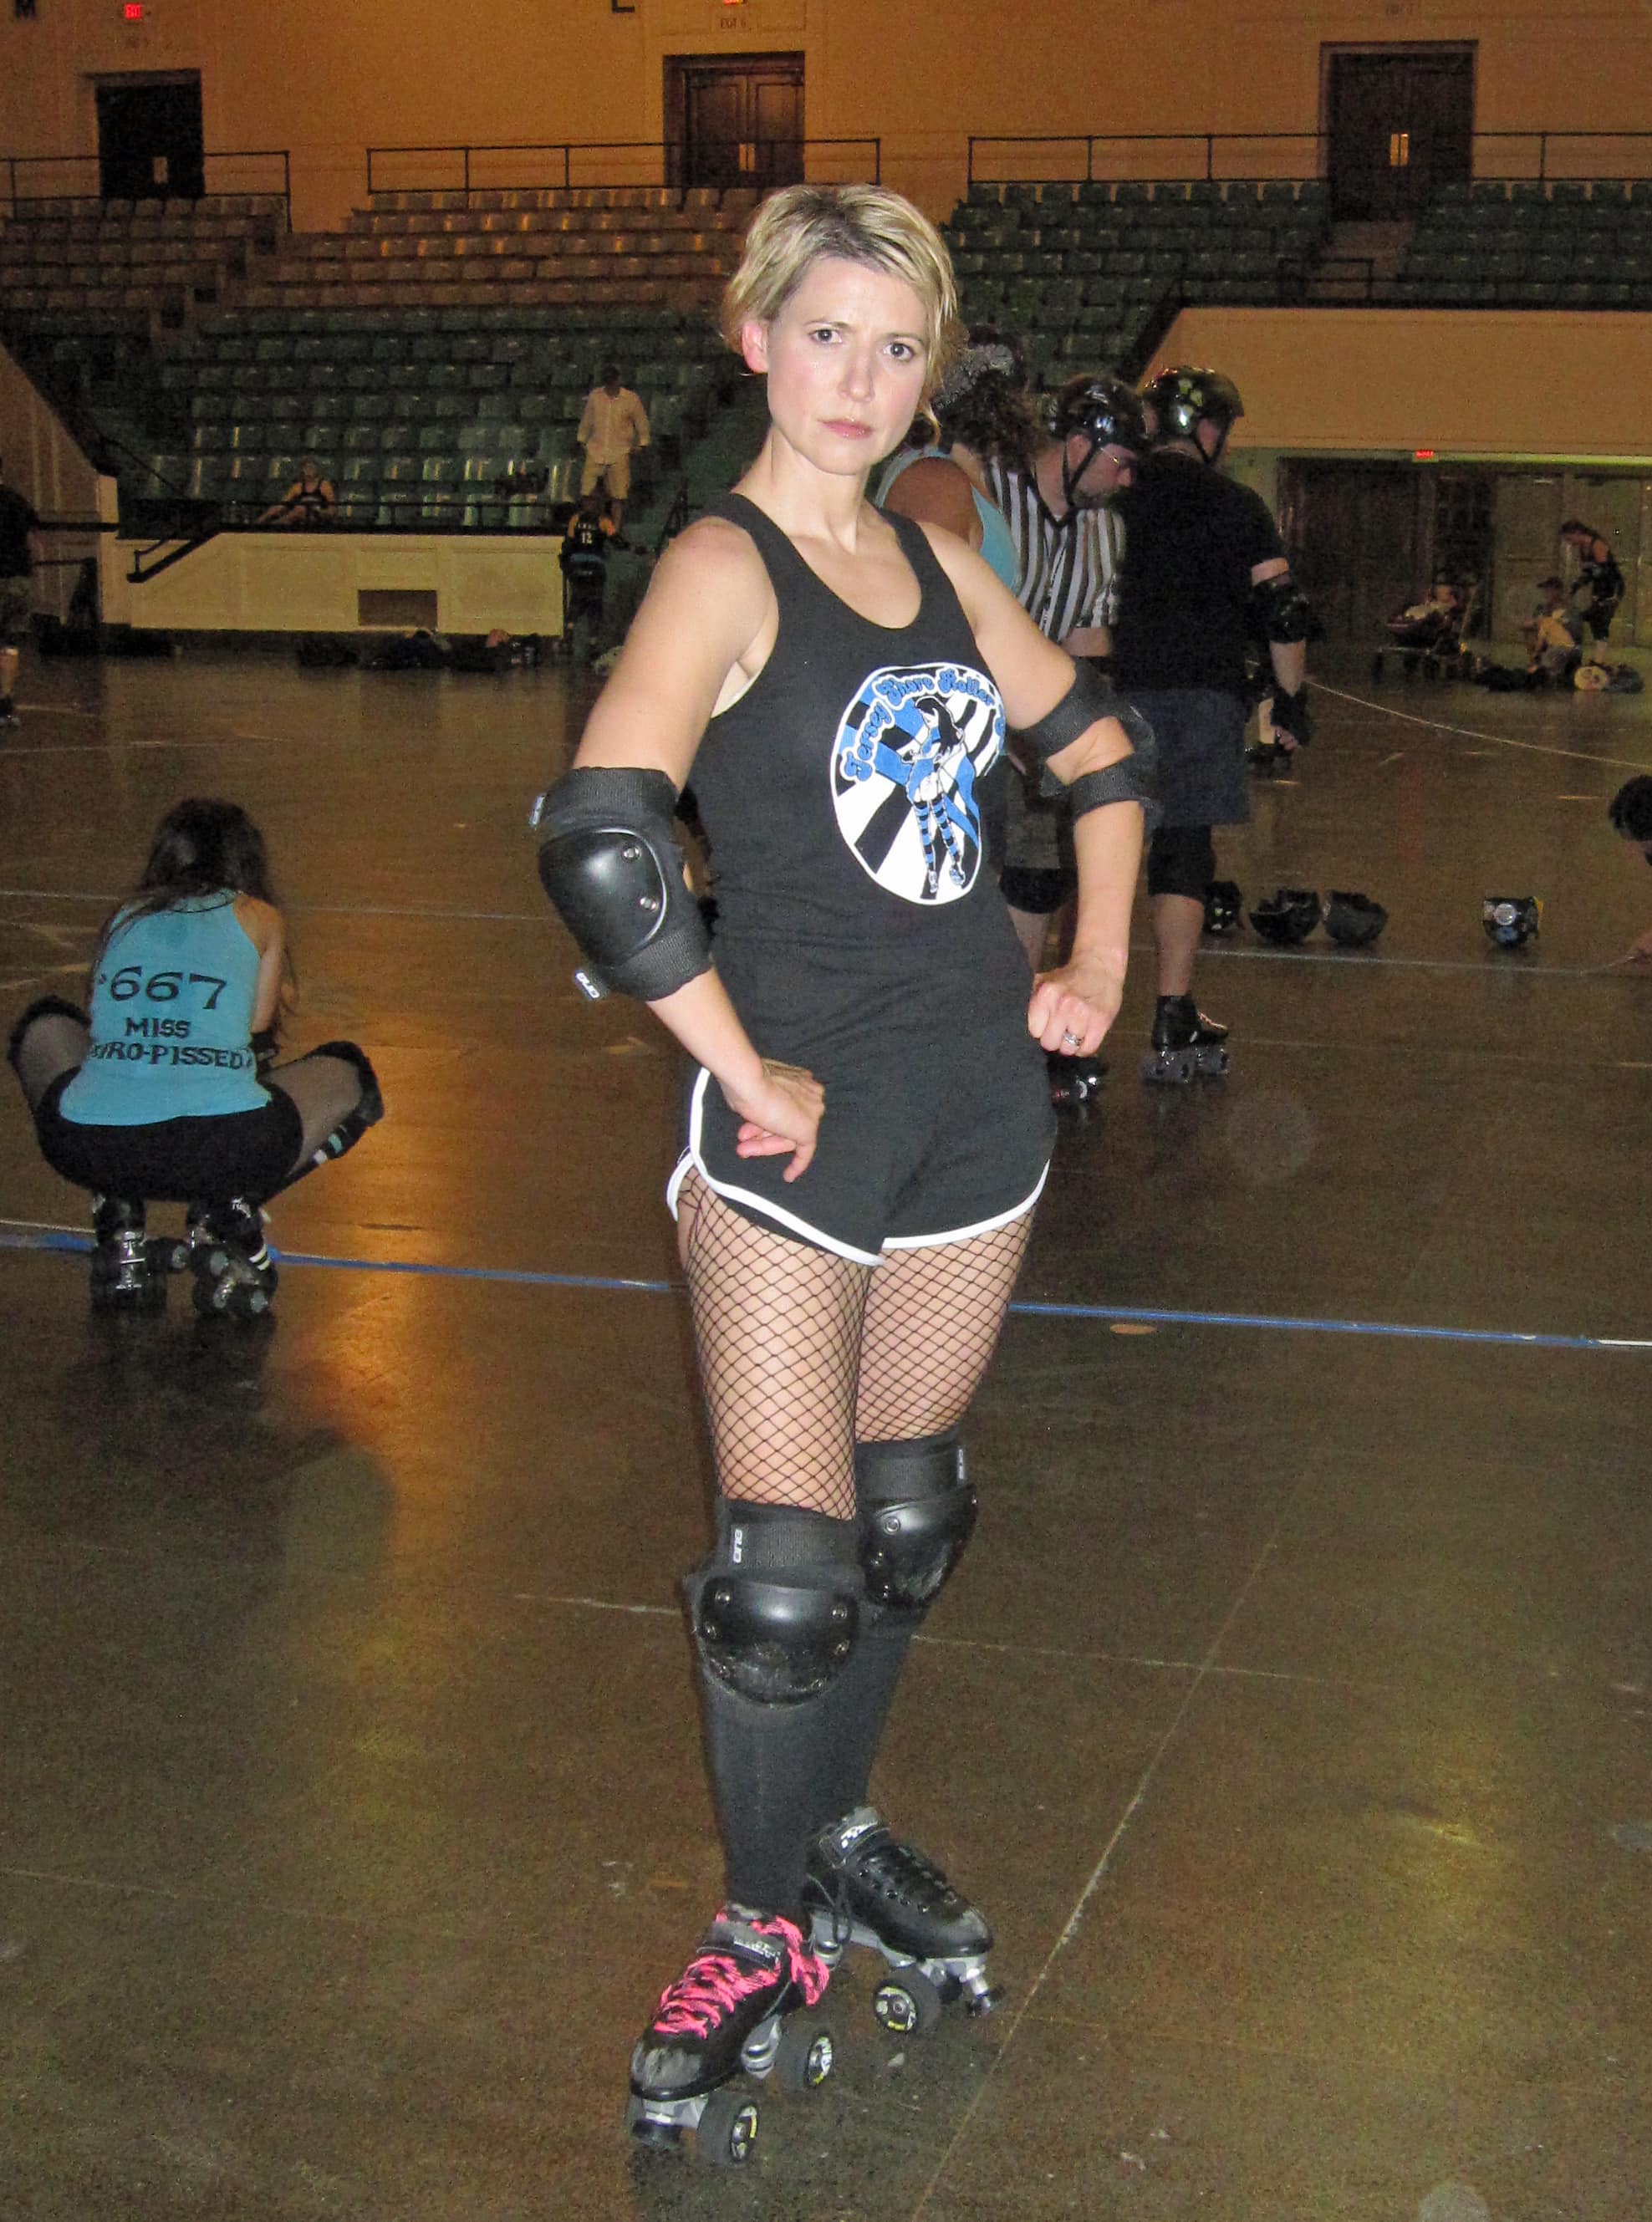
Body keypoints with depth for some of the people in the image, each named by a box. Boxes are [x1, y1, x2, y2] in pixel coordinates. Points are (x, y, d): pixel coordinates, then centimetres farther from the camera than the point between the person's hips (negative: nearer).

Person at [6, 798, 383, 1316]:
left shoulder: (125, 915, 26)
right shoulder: (257, 917, 19)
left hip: (90, 1150, 3)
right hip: (222, 1146, -2)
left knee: (44, 1026, 36)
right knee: (348, 1074, 29)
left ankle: (117, 1225, 17)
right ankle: (228, 1212, 1)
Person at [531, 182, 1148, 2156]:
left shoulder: (939, 563, 9)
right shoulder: (724, 568, -11)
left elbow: (1097, 754, 23)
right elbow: (597, 838, -26)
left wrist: (1096, 975, 13)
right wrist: (747, 1070, -20)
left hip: (976, 1092, 6)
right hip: (801, 1120, -6)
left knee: (909, 1515, 17)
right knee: (786, 1564, -2)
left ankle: (839, 1826, 36)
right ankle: (764, 1931, 17)